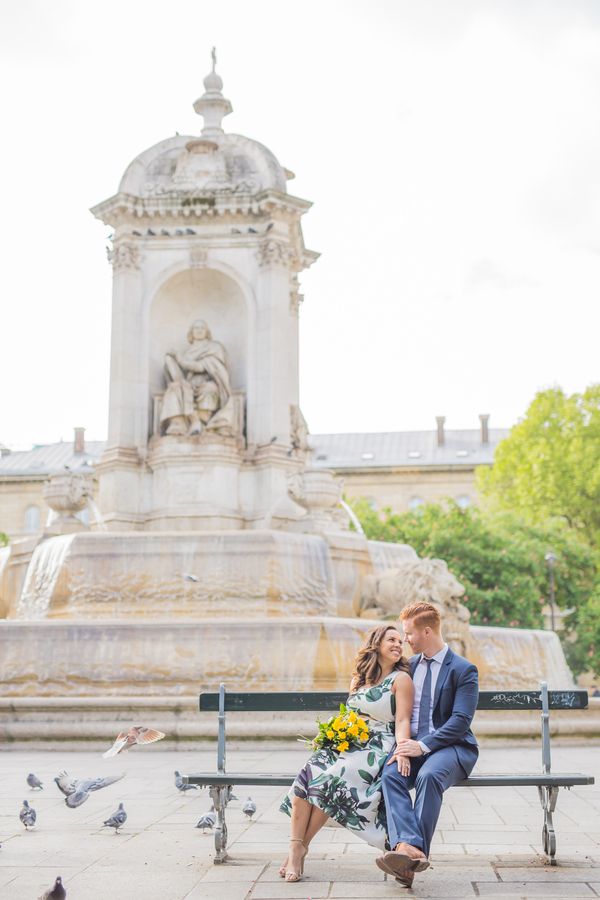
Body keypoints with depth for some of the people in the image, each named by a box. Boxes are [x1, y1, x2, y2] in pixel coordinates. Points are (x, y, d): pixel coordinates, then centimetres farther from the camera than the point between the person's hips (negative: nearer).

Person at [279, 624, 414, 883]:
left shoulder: (401, 679, 2)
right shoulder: (358, 679, 21)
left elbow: (402, 721, -7)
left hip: (377, 748, -5)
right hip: (347, 744, 5)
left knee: (330, 780, -32)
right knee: (307, 774, -26)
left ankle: (302, 847, -21)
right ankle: (294, 849, -26)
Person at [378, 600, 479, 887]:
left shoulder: (464, 670, -3)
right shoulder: (410, 665, 17)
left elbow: (460, 721, -11)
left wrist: (423, 745, -22)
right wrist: (402, 744, -4)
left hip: (449, 746, -4)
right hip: (412, 744, 4)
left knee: (429, 775, -37)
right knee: (391, 774, -29)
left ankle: (414, 852, -39)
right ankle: (407, 846, -46)